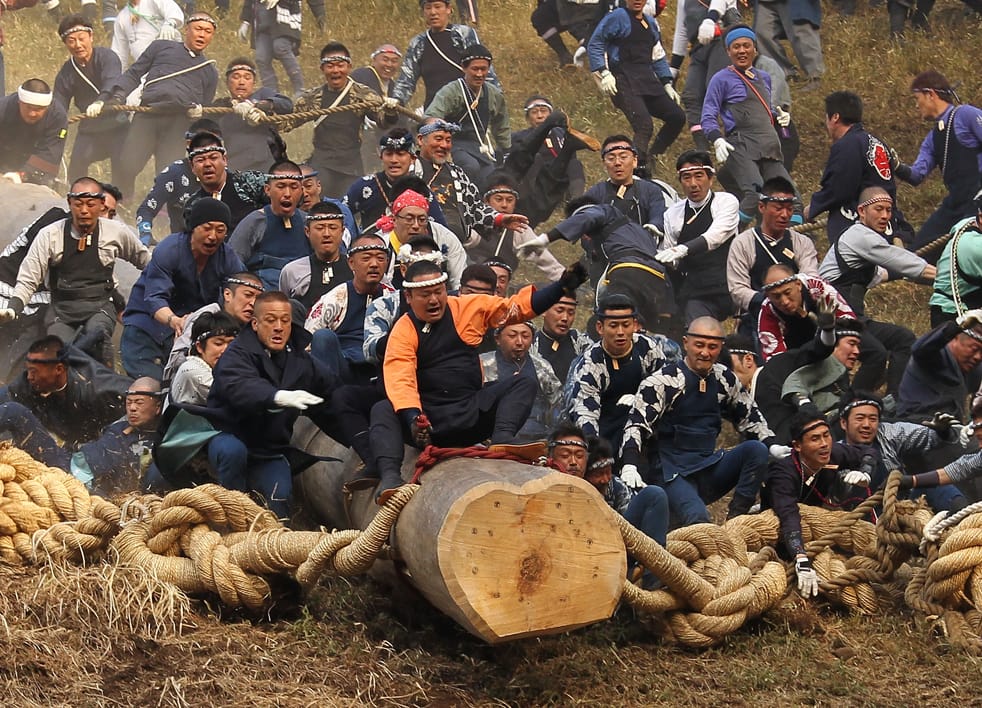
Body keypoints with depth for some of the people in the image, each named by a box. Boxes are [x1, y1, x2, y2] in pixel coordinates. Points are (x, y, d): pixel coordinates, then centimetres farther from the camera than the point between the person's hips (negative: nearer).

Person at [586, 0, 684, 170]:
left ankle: (650, 159, 11)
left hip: (647, 80, 8)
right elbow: (594, 45, -4)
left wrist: (667, 84, 20)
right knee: (644, 126, -23)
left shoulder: (651, 23, 22)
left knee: (677, 117, 1)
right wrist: (604, 73, -14)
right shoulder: (617, 17, -1)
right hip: (624, 81, -8)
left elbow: (658, 57, 28)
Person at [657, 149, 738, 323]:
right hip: (695, 294, 2)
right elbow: (668, 258, 12)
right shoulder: (673, 214, 12)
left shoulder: (726, 202, 2)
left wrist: (682, 250, -32)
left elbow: (714, 236, -17)